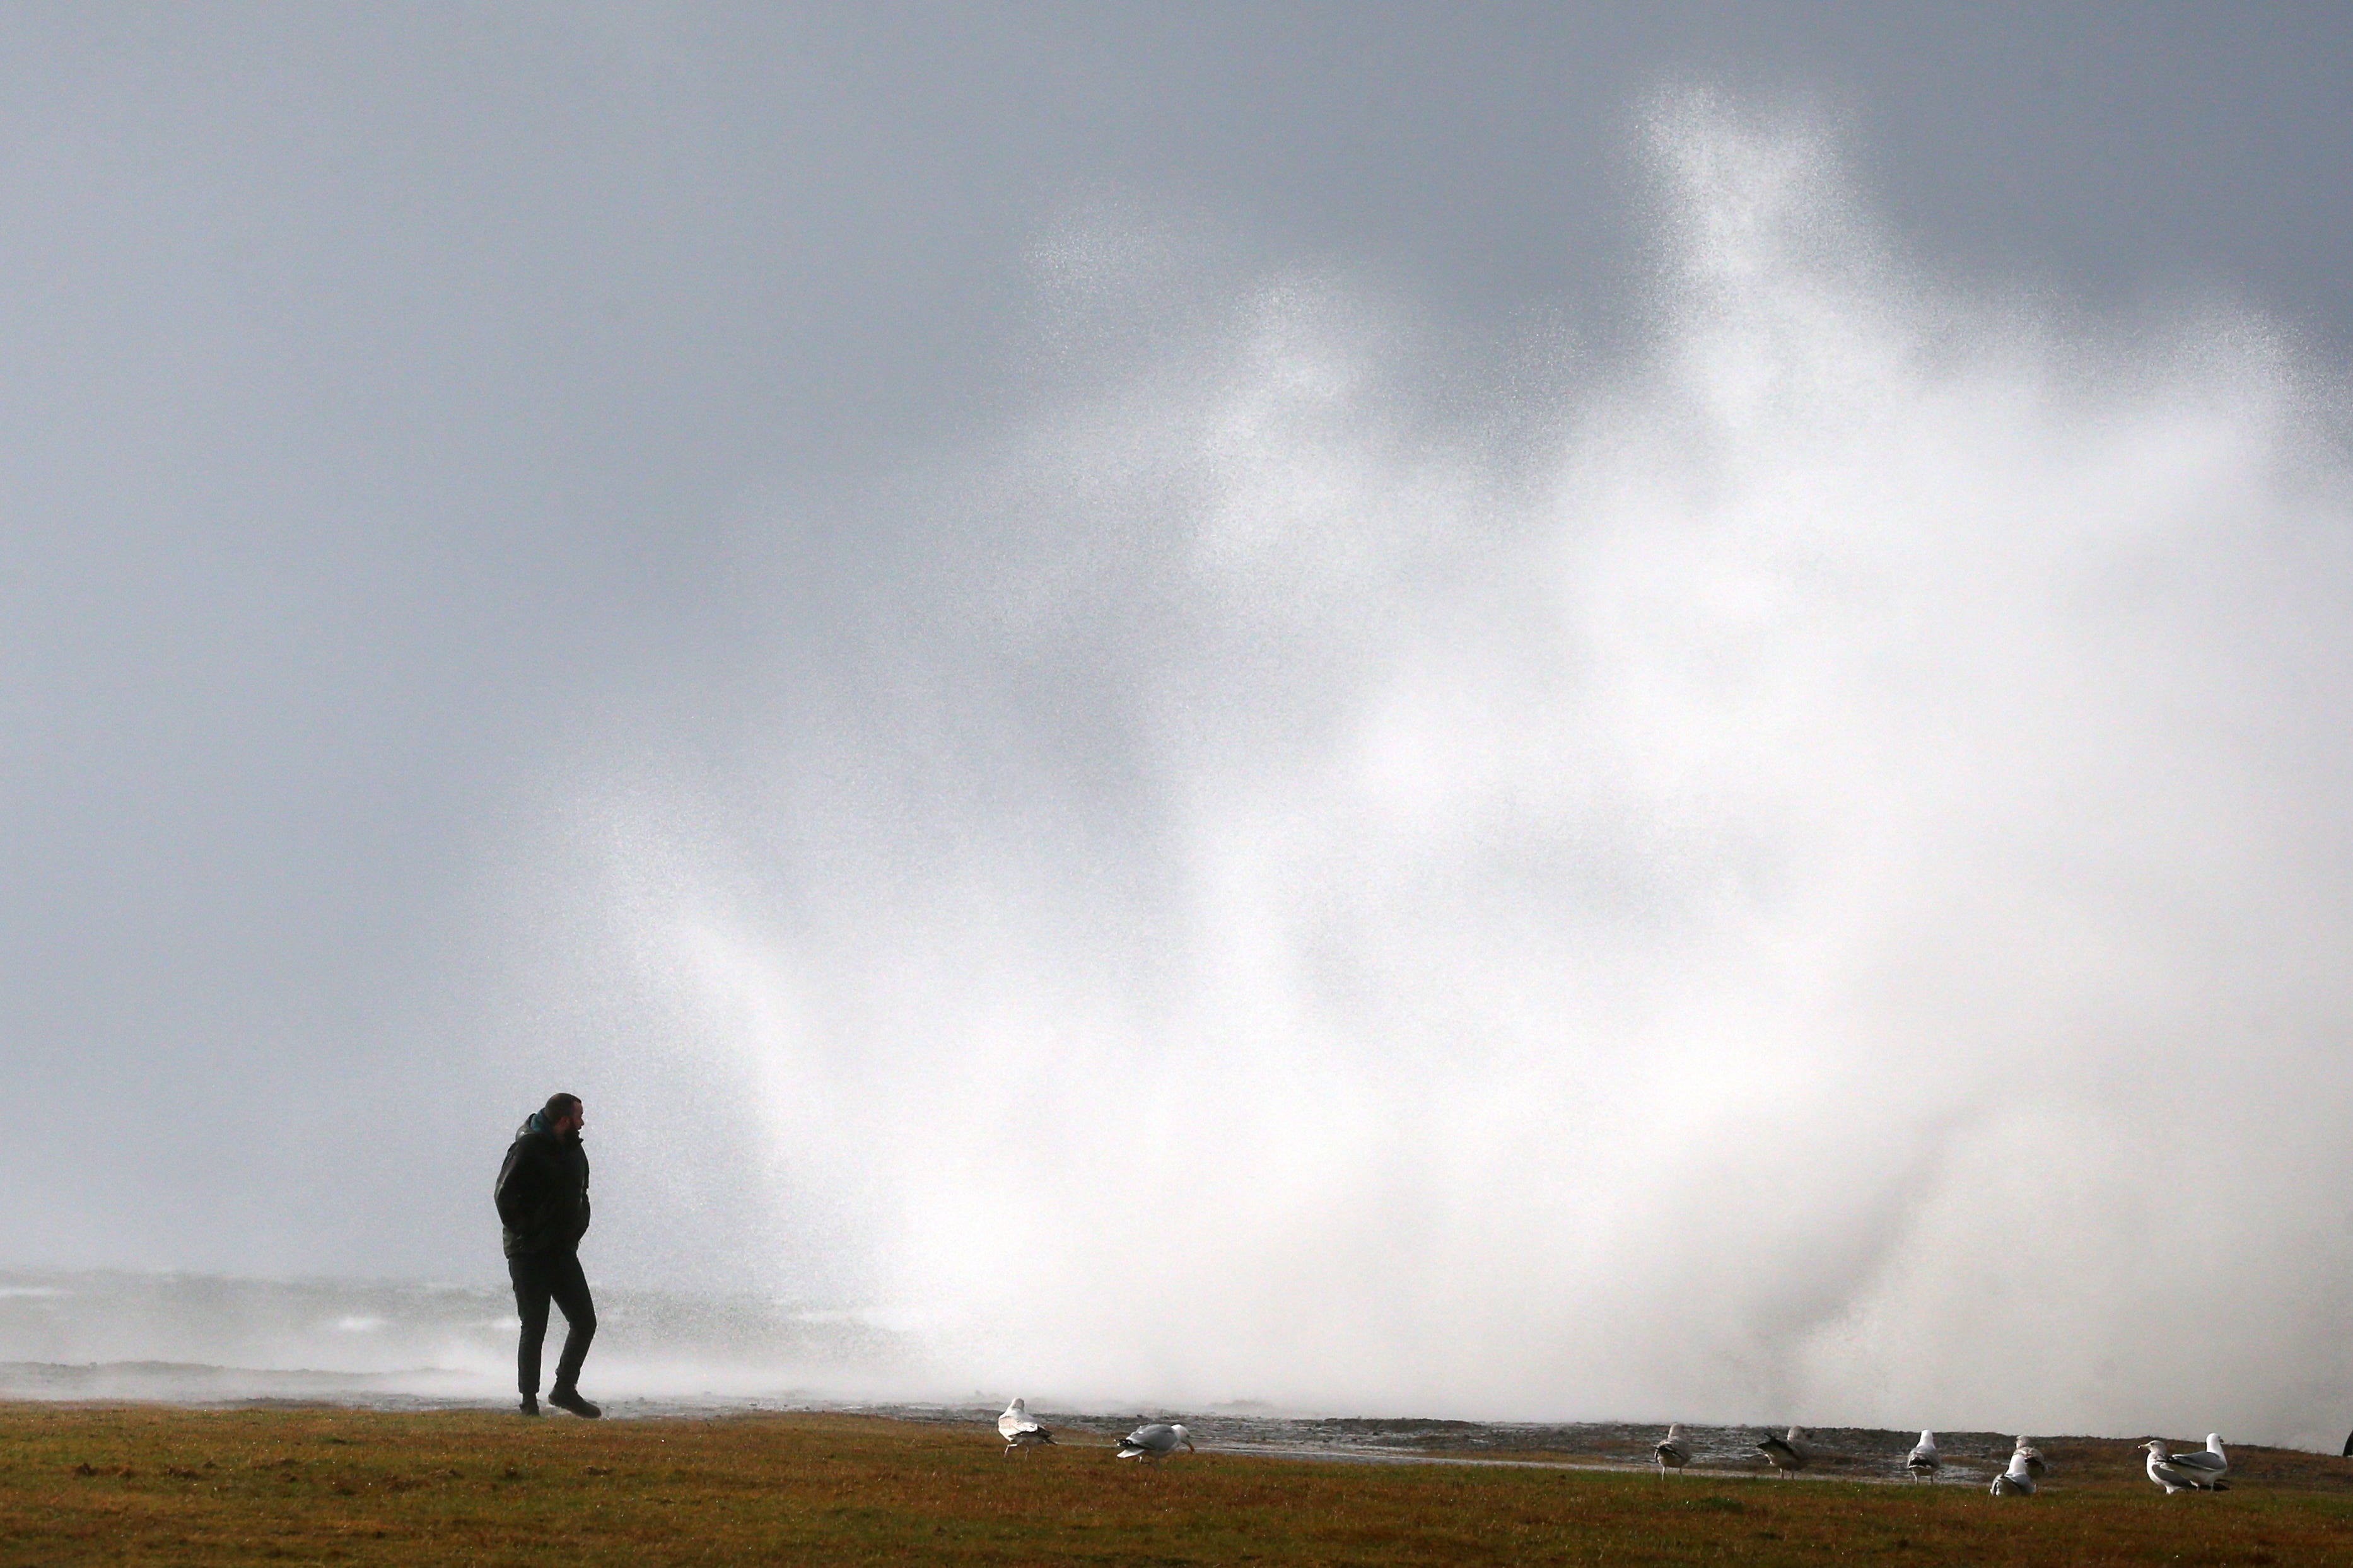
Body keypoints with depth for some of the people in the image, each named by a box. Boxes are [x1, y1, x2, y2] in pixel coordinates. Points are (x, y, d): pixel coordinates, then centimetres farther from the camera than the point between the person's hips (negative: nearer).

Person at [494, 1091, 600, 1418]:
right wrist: (522, 1232, -14)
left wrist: (577, 1230, 13)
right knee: (534, 1329, -3)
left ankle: (565, 1389, 16)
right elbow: (506, 1196, -16)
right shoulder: (528, 1149, -12)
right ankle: (529, 1401, 6)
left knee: (585, 1321, 2)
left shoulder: (574, 1150, 12)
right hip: (530, 1255, -7)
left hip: (563, 1252, 7)